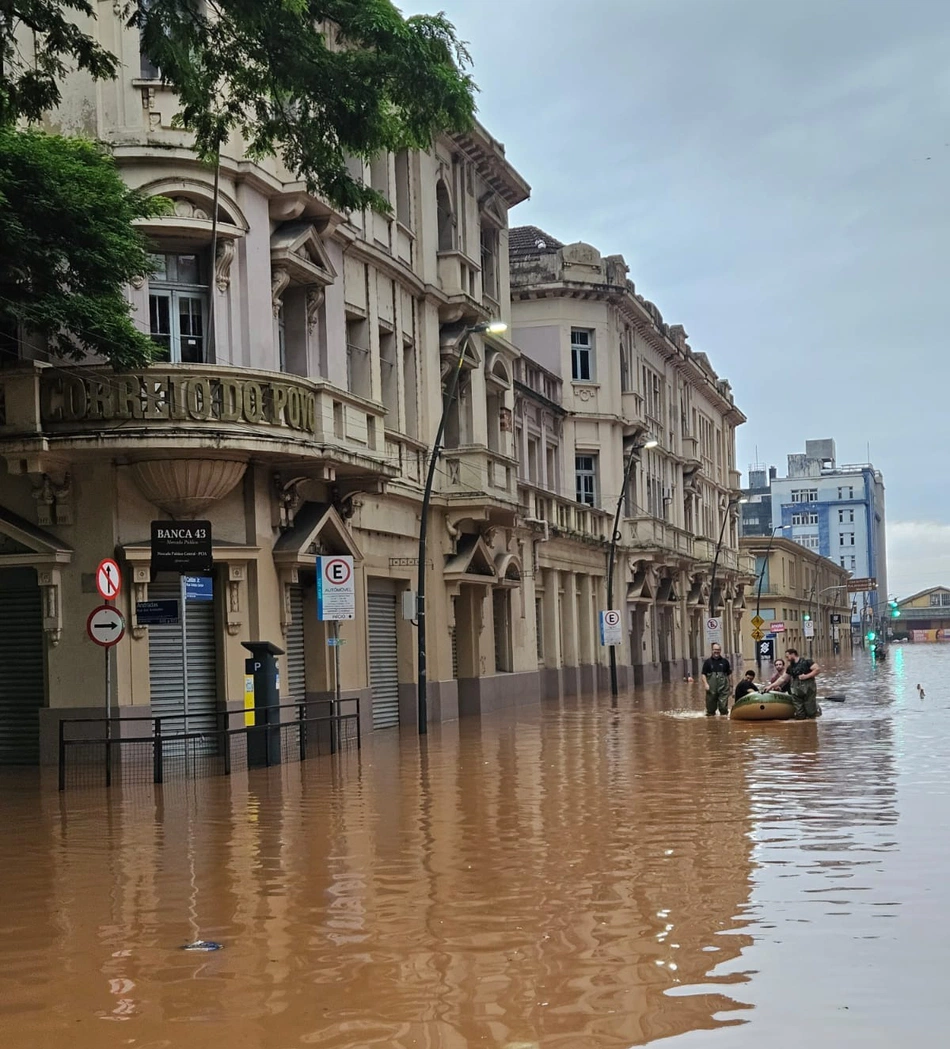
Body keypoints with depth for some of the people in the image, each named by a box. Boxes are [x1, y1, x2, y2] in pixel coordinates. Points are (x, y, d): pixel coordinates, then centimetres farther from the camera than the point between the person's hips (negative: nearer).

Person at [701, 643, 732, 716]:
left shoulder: (725, 661, 8)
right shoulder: (708, 662, 6)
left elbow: (729, 674, 12)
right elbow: (703, 674, 4)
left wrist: (730, 685, 10)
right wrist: (705, 684, -9)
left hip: (723, 687, 0)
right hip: (711, 687, 0)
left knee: (723, 703, -5)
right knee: (711, 702, 5)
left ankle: (724, 713, 2)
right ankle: (711, 713, 17)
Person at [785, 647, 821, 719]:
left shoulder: (806, 662, -3)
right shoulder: (790, 667, 15)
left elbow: (818, 669, -12)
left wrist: (806, 676, -16)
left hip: (808, 690, -5)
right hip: (797, 692, 5)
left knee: (811, 714, -4)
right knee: (800, 717, -1)